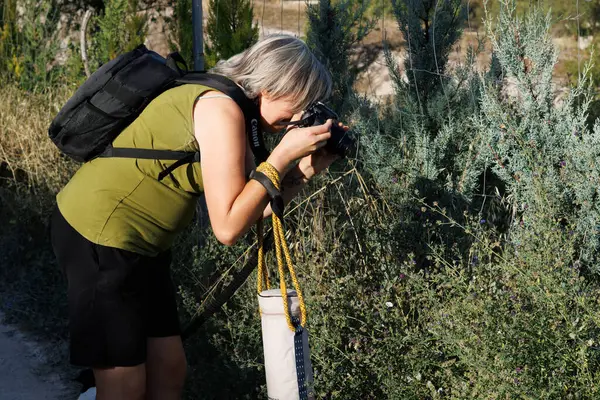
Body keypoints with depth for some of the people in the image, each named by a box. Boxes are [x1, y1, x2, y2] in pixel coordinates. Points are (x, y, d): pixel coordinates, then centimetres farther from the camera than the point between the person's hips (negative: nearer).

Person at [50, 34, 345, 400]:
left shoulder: (234, 110, 9)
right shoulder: (222, 110, -20)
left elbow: (252, 209, 7)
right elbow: (228, 227, -22)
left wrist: (306, 170, -3)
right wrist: (283, 155, -19)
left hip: (138, 241, 10)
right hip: (99, 234, -10)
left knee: (169, 370, 12)